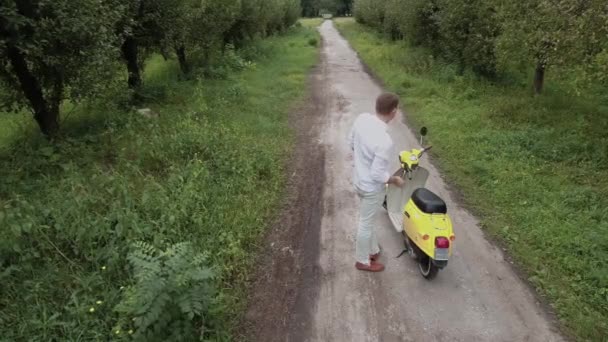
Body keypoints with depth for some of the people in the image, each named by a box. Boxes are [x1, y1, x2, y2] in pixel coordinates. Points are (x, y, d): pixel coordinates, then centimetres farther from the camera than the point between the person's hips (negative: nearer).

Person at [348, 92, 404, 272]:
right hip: (372, 187, -8)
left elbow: (351, 143, 4)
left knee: (368, 219, 26)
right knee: (366, 223, 13)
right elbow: (378, 175, -28)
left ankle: (373, 250, 49)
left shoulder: (362, 118, -13)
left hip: (358, 179, 8)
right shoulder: (385, 141, -36)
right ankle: (363, 261, 36)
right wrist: (395, 180, -9)